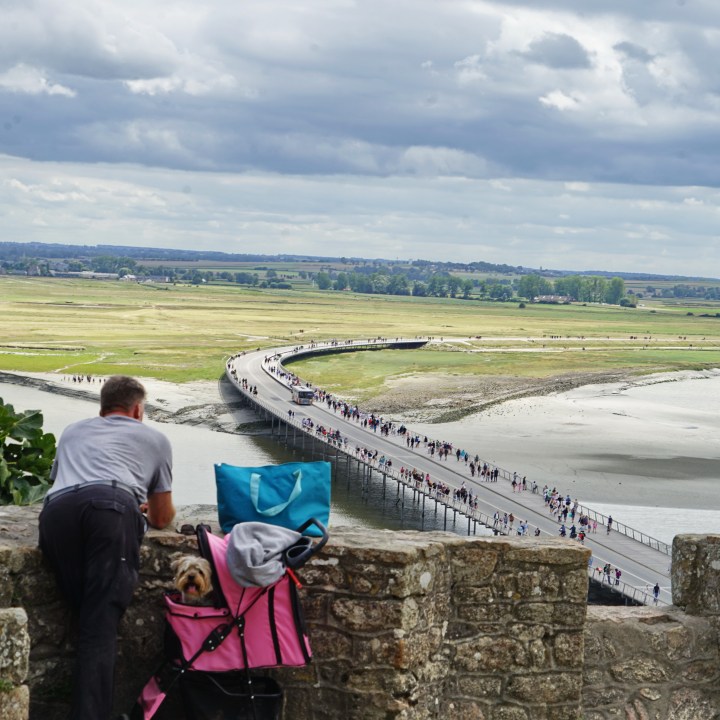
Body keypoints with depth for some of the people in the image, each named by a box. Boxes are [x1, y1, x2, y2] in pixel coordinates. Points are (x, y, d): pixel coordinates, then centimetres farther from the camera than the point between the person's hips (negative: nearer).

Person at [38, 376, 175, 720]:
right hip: (113, 507, -3)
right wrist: (147, 508, 64)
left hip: (56, 511, 3)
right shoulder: (154, 438, 35)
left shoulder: (72, 432, 42)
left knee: (88, 618, 10)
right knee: (100, 625, -9)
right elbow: (162, 518, 39)